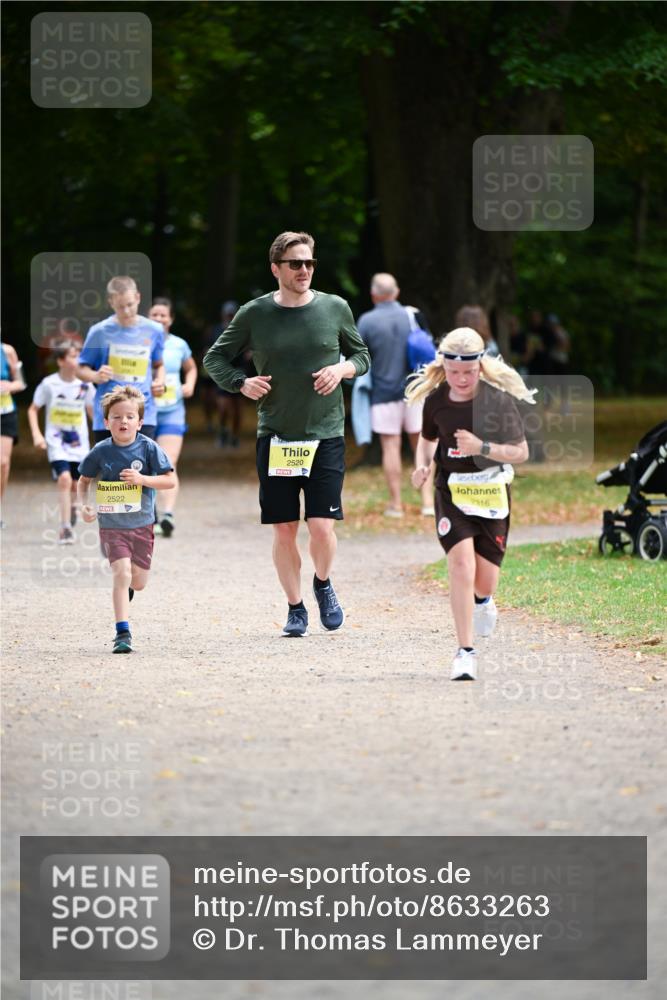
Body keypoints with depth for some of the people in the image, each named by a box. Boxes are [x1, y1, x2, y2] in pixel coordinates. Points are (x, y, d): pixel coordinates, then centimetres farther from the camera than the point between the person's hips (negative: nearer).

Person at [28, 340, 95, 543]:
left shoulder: (84, 385, -2)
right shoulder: (49, 384, -9)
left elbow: (92, 411, 12)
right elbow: (33, 410, 1)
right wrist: (36, 434, -10)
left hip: (79, 442, 3)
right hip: (56, 441, -3)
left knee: (76, 484, 9)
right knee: (64, 478, -21)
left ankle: (71, 506, 46)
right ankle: (65, 527, -18)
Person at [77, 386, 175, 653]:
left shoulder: (148, 448, -8)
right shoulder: (100, 452, -5)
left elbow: (170, 480, -7)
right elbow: (84, 481, 9)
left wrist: (142, 479, -21)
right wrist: (84, 505, -8)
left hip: (142, 524, 1)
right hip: (112, 524, -1)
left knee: (138, 581, 8)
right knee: (121, 574, -15)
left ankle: (124, 592, 46)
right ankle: (122, 633, -11)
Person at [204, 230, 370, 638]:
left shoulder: (335, 308, 3)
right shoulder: (254, 314, 1)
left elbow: (362, 355, 16)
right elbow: (216, 358, 12)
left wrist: (342, 368, -6)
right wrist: (241, 382, -7)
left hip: (326, 436, 0)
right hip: (275, 437, 1)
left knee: (322, 526, -9)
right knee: (284, 530, 2)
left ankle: (323, 582, 21)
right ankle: (296, 608, 18)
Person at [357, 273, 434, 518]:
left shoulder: (367, 321, -8)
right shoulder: (412, 316, 0)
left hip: (384, 390, -2)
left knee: (391, 446, 3)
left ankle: (396, 504, 4)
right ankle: (428, 500, 4)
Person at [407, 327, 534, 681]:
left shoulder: (498, 399, -13)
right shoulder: (435, 399, -4)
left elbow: (521, 452, -9)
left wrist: (481, 447, -24)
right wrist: (422, 465, -3)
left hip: (491, 493, -1)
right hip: (451, 491, 1)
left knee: (485, 582, 2)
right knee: (461, 564, -19)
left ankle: (482, 600, 43)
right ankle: (465, 652, -14)